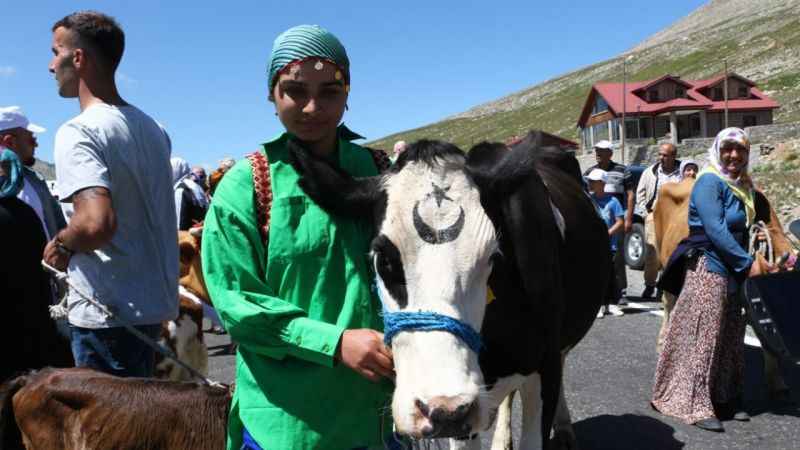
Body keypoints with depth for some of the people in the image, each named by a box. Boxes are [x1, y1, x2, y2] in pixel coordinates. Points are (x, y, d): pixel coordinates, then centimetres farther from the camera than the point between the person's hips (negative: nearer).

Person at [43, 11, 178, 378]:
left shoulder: (78, 132, -16)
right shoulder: (152, 128, 10)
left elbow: (97, 222, -30)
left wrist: (60, 245, -10)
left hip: (108, 312, -8)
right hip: (155, 302, 8)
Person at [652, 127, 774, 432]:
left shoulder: (740, 185, 14)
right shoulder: (710, 182, -12)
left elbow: (740, 229, 15)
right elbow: (715, 229, -20)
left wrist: (754, 261, 2)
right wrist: (747, 263, -18)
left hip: (732, 270, 9)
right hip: (709, 268, -9)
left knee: (731, 337, 12)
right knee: (703, 337, -6)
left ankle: (726, 400, 23)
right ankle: (696, 405, 0)